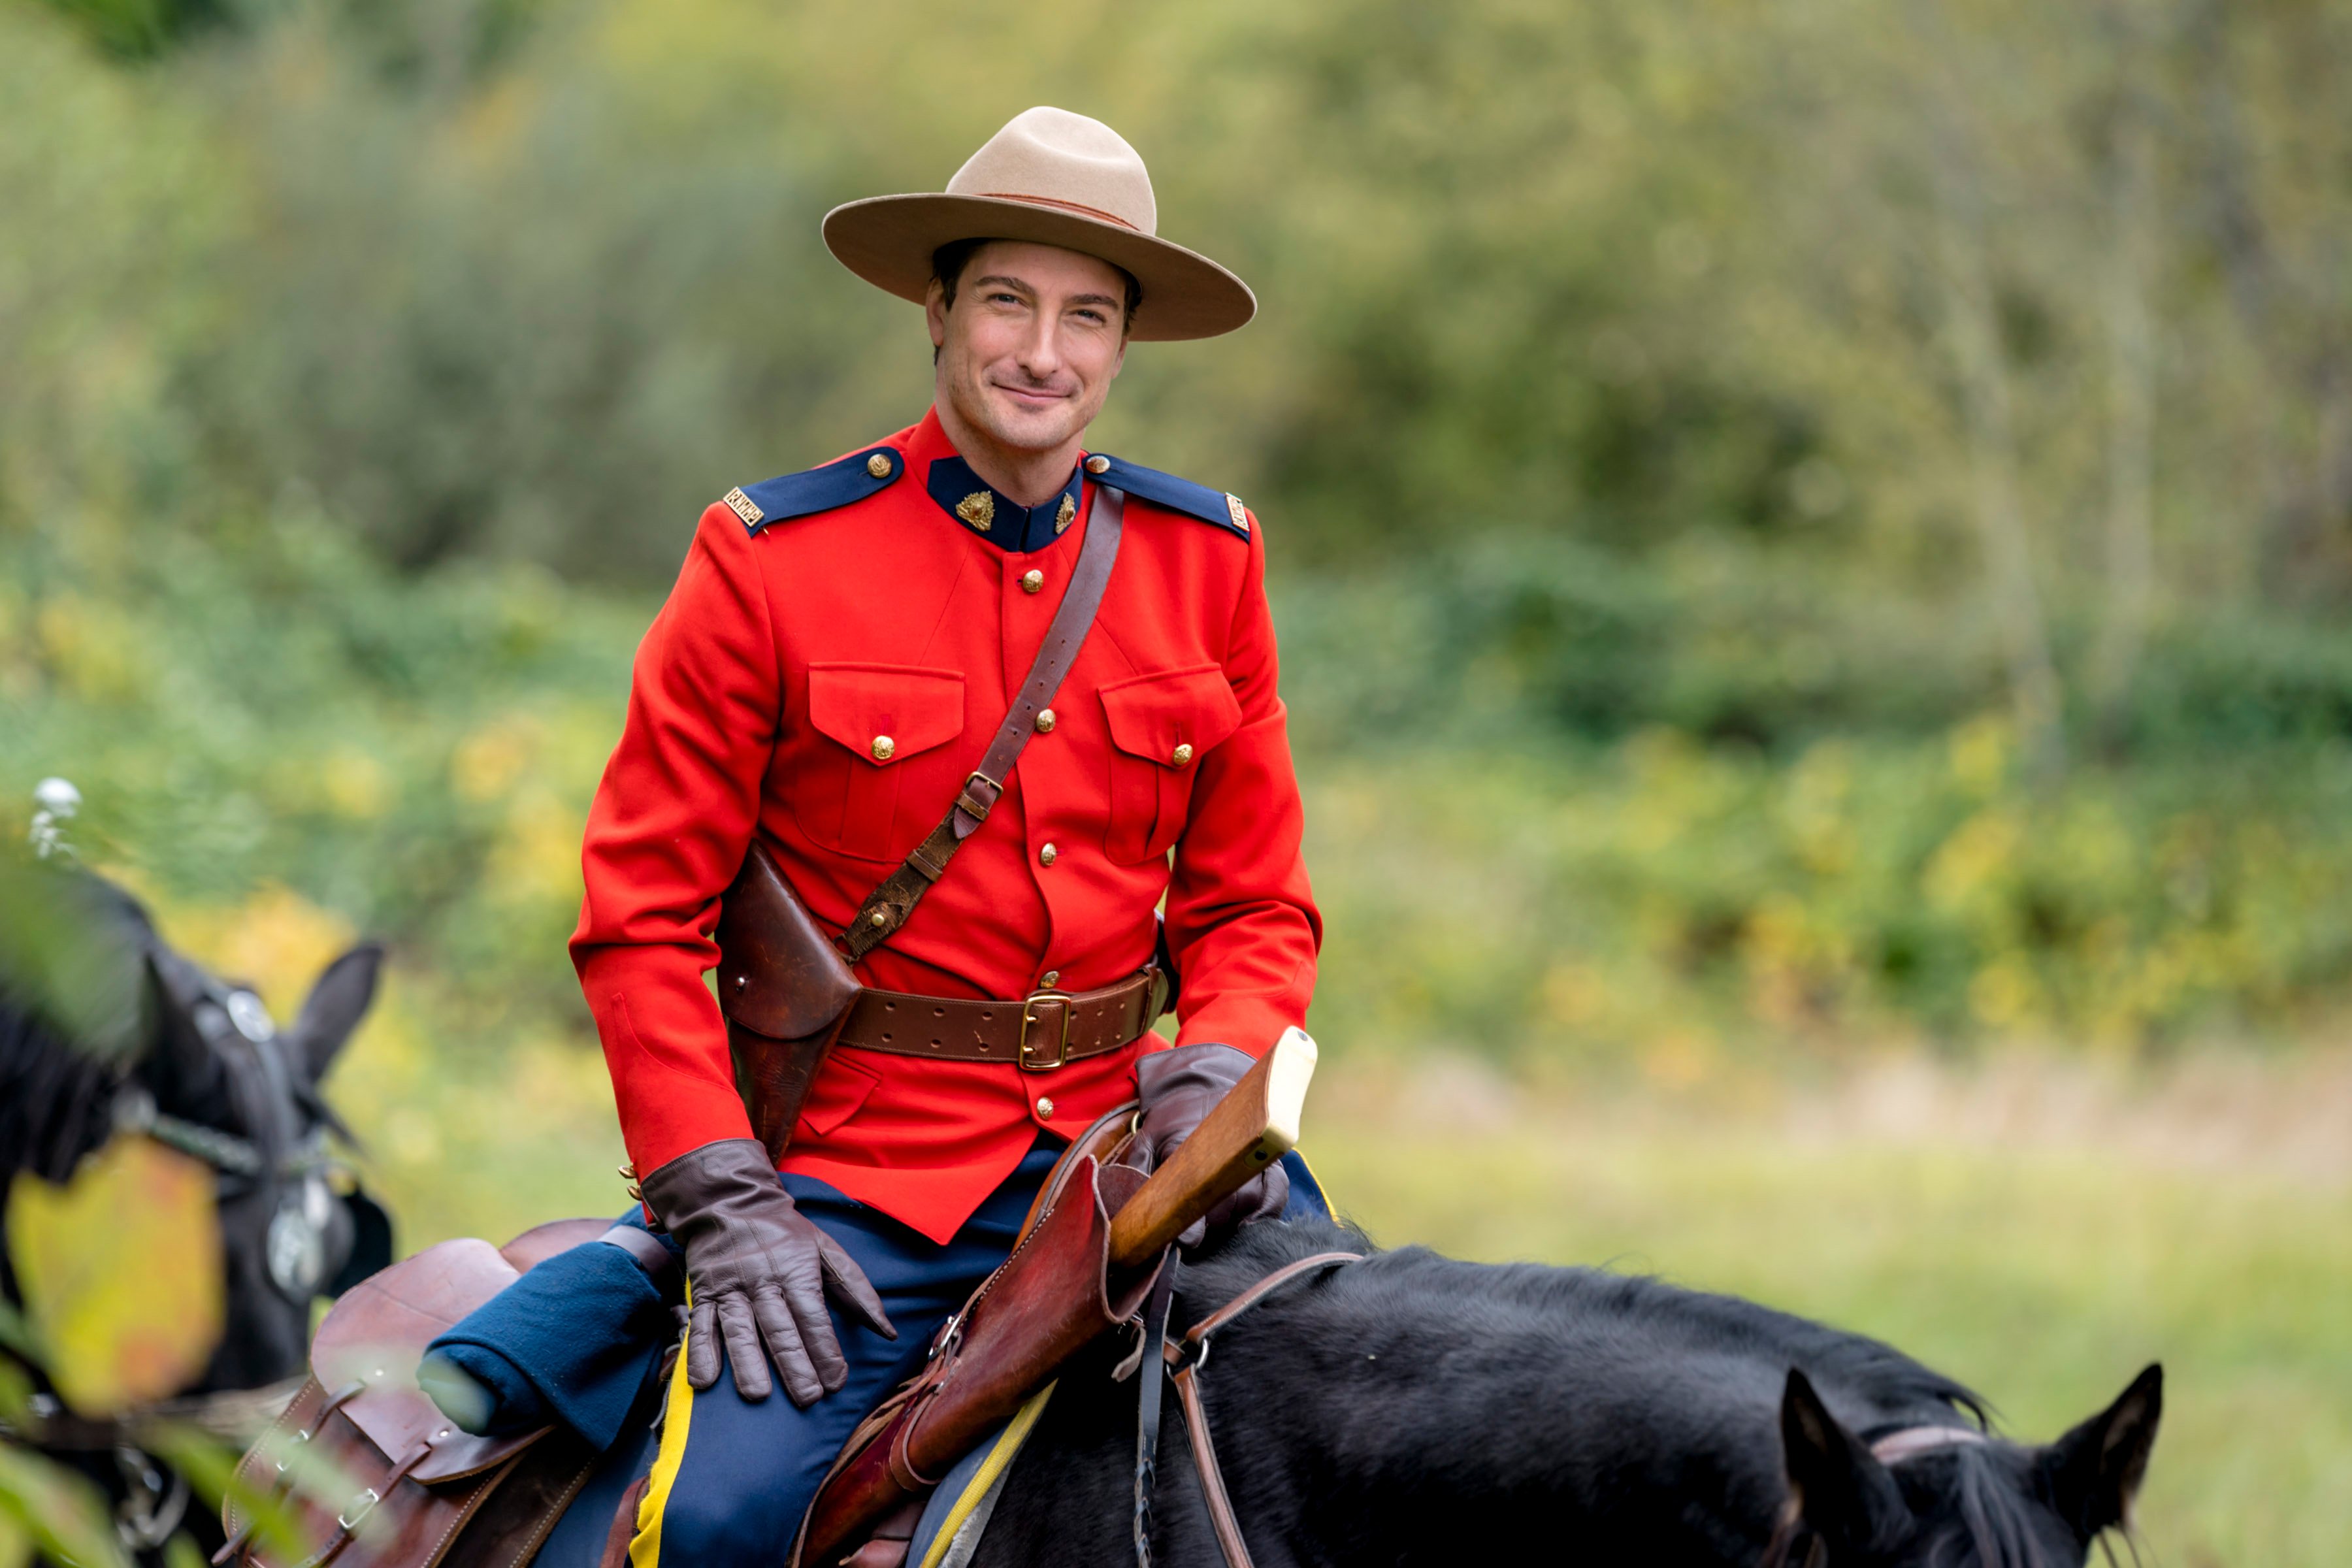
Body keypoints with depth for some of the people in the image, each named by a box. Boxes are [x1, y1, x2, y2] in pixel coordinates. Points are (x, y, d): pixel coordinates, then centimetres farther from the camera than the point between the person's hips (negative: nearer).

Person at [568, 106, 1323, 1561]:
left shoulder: (1208, 558, 8)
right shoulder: (771, 559, -3)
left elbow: (1253, 903, 14)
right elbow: (642, 914, -2)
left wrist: (1218, 1083, -7)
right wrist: (724, 1202, -11)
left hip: (1117, 1141, 4)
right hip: (861, 1162, -3)